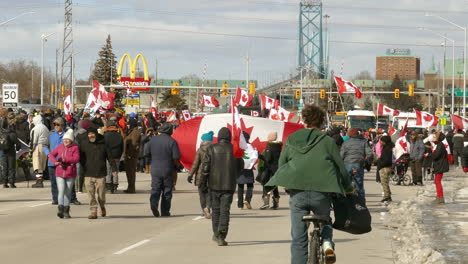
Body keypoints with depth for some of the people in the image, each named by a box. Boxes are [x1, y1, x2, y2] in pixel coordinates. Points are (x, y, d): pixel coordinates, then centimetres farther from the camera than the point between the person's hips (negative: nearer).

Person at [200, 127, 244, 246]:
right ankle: (221, 236, -14)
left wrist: (203, 182, 5)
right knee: (225, 210, -2)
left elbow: (205, 167, -4)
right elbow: (240, 166, 6)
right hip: (229, 185, -1)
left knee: (216, 209, 15)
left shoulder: (211, 149, -4)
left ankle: (216, 234, 24)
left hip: (214, 184, 1)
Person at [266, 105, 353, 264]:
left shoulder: (291, 140, 10)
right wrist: (348, 188, 24)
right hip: (321, 193, -1)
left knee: (298, 239, 6)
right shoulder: (327, 141, 4)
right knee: (324, 221, 26)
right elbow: (341, 168, 8)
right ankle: (327, 243, -2)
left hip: (297, 193, 1)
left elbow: (281, 166, 16)